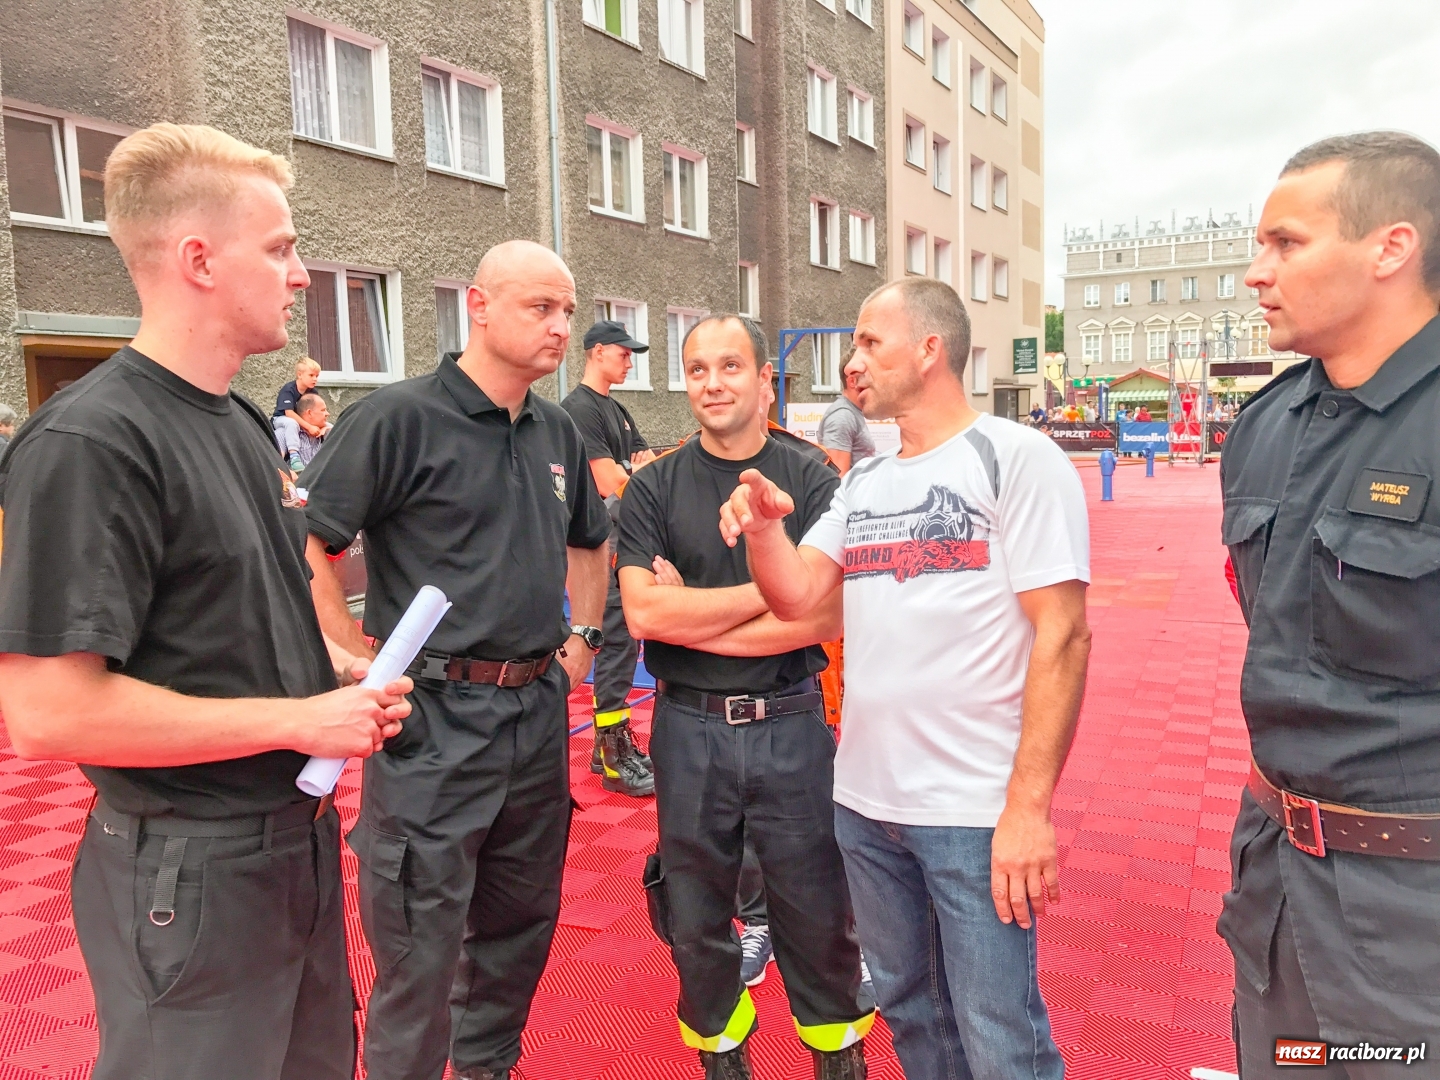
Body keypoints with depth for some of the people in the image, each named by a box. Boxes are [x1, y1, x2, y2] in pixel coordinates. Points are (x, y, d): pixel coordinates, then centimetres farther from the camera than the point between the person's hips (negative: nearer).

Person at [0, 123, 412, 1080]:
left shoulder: (245, 424, 7)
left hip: (298, 837, 8)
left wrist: (334, 669, 1)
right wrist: (301, 719, -20)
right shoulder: (90, 443, -21)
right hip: (192, 875, -8)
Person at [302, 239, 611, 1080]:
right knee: (421, 946, 6)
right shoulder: (400, 417, -12)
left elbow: (590, 543, 25)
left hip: (539, 711, 7)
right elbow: (303, 548, -15)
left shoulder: (558, 432, 10)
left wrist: (582, 640, 16)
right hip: (432, 719, -7)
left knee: (522, 919, 21)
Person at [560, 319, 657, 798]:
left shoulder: (618, 411, 20)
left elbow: (649, 463, 13)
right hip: (603, 542, -10)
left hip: (629, 541, 10)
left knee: (624, 640, 13)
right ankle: (615, 757, 2)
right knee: (615, 641, -6)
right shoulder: (580, 408, -11)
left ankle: (609, 745, 24)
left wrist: (637, 471, -9)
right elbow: (609, 483, -18)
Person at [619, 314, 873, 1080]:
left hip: (791, 726, 0)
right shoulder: (654, 490, -1)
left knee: (816, 908, 13)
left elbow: (826, 616, -13)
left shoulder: (812, 483, -3)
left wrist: (690, 616, -13)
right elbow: (642, 612, -13)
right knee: (695, 913, 16)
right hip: (689, 728, 1)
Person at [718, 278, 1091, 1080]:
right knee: (907, 1008, 21)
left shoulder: (1016, 458, -8)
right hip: (863, 801, 6)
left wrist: (1029, 804, -19)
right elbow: (797, 598, 6)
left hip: (978, 810, -6)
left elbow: (1061, 635, -14)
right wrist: (762, 525, -14)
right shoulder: (862, 485, 12)